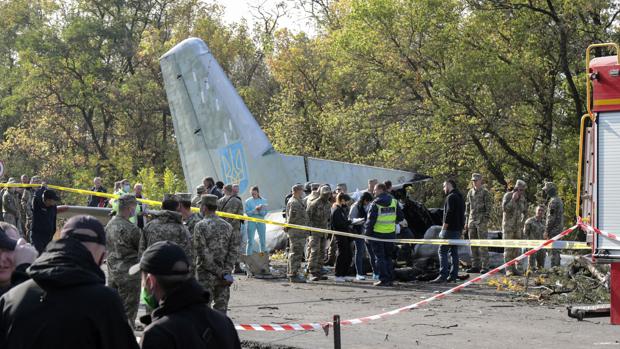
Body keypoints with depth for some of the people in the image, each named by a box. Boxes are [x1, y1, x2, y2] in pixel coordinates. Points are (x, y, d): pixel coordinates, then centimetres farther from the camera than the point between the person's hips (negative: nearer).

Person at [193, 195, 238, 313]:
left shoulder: (201, 226, -8)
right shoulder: (227, 226, 8)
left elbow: (203, 254, -14)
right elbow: (234, 250, 1)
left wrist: (220, 273, -11)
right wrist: (226, 271, -5)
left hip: (206, 275, -5)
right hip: (223, 278, 5)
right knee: (221, 308, 8)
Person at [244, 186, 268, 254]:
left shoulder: (263, 201, 3)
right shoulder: (248, 201, 0)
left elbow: (265, 213, -1)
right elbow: (247, 212, -6)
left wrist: (260, 210, -20)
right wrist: (255, 209, -20)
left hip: (261, 221, 1)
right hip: (251, 222, -1)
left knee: (262, 240, 7)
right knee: (250, 240, 1)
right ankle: (249, 255, 5)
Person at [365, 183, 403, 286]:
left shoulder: (375, 203, -11)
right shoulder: (394, 202, 5)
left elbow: (371, 220, -13)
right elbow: (400, 217, 10)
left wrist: (367, 232, -4)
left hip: (378, 233, -5)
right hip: (391, 233, 5)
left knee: (379, 257, 1)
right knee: (388, 257, 15)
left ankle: (383, 279, -4)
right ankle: (390, 279, 12)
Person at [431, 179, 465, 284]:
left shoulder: (451, 197, -12)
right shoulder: (460, 197, 18)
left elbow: (449, 213, -19)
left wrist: (443, 228, -16)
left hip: (450, 228, -10)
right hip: (458, 229, 10)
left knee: (443, 251, -10)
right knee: (454, 252, 11)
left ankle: (443, 275, -18)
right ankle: (453, 275, 11)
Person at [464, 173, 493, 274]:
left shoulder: (485, 192, -5)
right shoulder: (470, 193, 14)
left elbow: (489, 207, -8)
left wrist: (486, 221, -16)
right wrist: (466, 222, 13)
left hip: (482, 221, -6)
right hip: (472, 221, 6)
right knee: (473, 244, 6)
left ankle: (485, 267, -7)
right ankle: (475, 266, 11)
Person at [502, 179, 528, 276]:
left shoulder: (523, 198, 6)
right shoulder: (507, 196, -11)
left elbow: (525, 212, 17)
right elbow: (504, 208, -23)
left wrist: (522, 222, 7)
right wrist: (513, 199, -26)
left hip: (517, 226, 5)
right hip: (508, 225, -5)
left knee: (515, 248, 5)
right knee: (508, 247, -9)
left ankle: (513, 268, 9)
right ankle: (508, 269, -10)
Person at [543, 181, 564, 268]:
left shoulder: (553, 201, -15)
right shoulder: (559, 199, 17)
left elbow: (551, 218, -19)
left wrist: (546, 231, -15)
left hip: (553, 229, -10)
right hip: (559, 228, 10)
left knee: (553, 251, -9)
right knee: (556, 250, 14)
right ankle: (557, 267, 17)